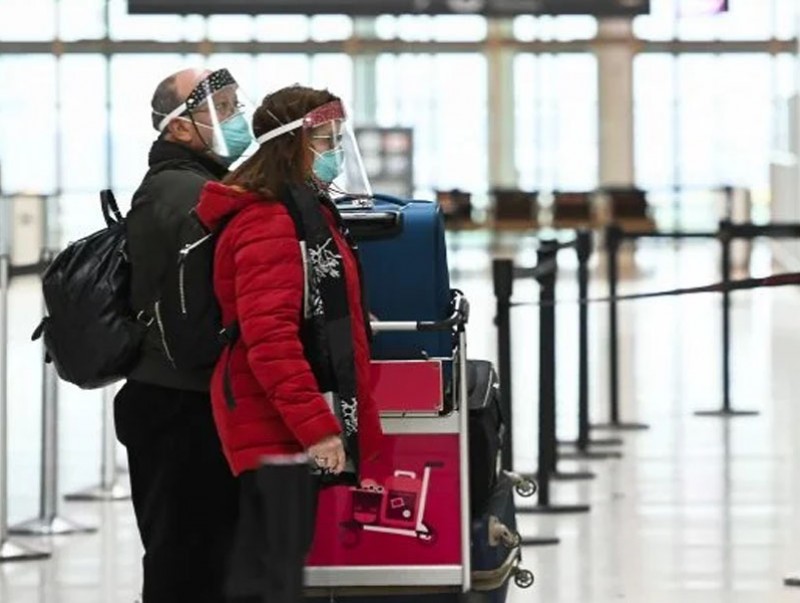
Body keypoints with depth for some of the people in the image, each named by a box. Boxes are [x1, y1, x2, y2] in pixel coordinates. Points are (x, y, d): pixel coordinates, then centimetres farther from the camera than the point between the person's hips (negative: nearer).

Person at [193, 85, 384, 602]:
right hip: (279, 425, -10)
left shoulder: (309, 211, 16)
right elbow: (270, 339, -24)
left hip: (297, 423, 10)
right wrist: (315, 425, -25)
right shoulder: (267, 224, -16)